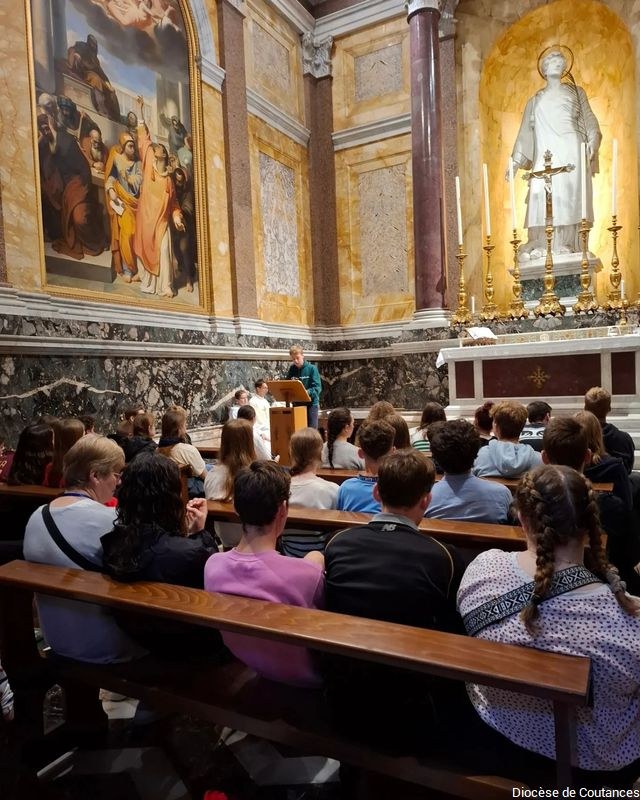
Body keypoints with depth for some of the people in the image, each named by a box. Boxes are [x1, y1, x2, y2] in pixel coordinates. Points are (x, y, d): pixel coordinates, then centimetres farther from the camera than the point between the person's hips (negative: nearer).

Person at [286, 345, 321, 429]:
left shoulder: (312, 368, -7)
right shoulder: (291, 369, 6)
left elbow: (317, 387, -12)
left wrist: (308, 392, -29)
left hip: (311, 403, -4)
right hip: (297, 404, 4)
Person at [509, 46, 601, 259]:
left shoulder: (576, 92, 19)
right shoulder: (536, 100, 22)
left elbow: (589, 122, 11)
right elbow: (526, 132, 19)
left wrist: (591, 145, -7)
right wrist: (515, 161, 8)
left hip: (572, 154, -1)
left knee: (570, 198, -13)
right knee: (544, 199, -14)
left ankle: (568, 246, -17)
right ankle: (544, 247, -17)